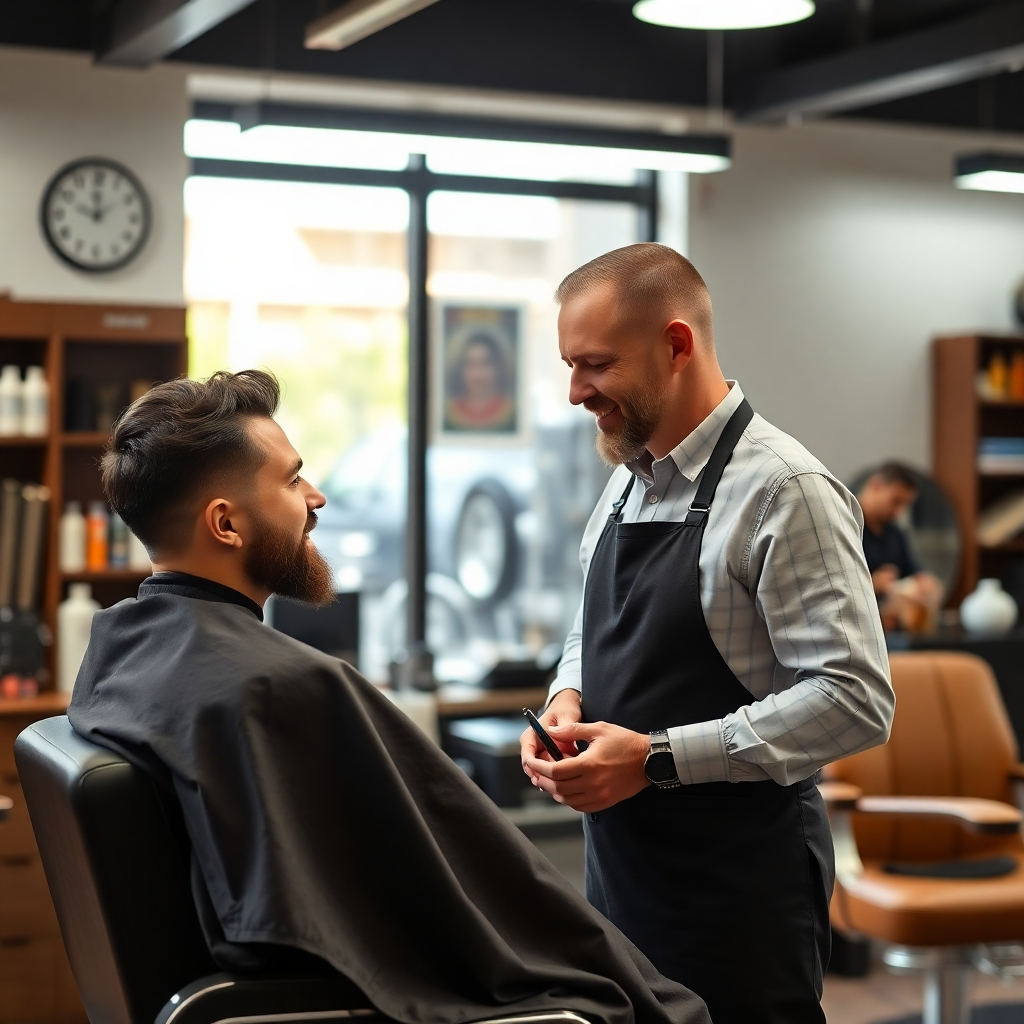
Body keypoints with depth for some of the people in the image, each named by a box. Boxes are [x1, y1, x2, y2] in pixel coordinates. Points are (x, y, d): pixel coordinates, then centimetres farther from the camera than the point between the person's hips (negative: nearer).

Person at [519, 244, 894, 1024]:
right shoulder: (628, 480, 9)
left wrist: (657, 758, -23)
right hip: (622, 866, 7)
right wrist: (567, 700, -1)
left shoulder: (784, 491, -16)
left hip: (739, 891, -7)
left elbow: (855, 701, -22)